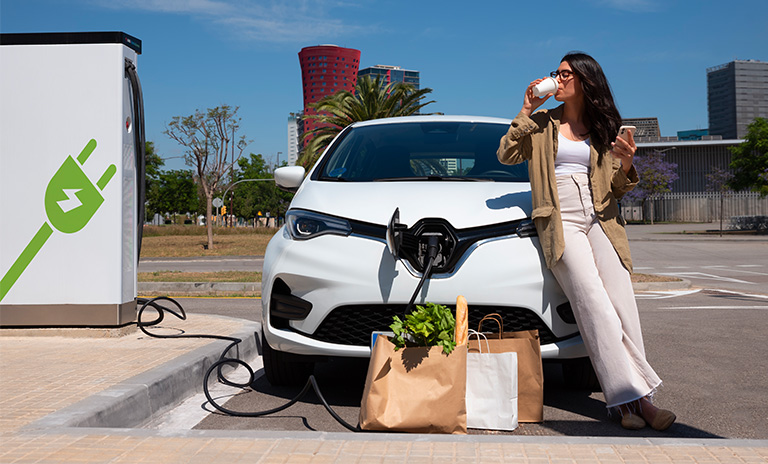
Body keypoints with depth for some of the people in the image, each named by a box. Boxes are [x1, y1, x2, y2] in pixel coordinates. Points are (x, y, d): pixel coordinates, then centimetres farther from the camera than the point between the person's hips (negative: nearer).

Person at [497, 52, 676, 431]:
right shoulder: (543, 123, 15)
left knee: (622, 304, -14)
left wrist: (626, 165, -7)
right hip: (560, 222, -2)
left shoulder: (604, 127, 17)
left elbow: (616, 189, 15)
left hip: (601, 221, 2)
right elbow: (506, 155, 2)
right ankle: (629, 398, -22)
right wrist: (527, 111, 1)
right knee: (594, 305, -20)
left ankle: (638, 398, -14)